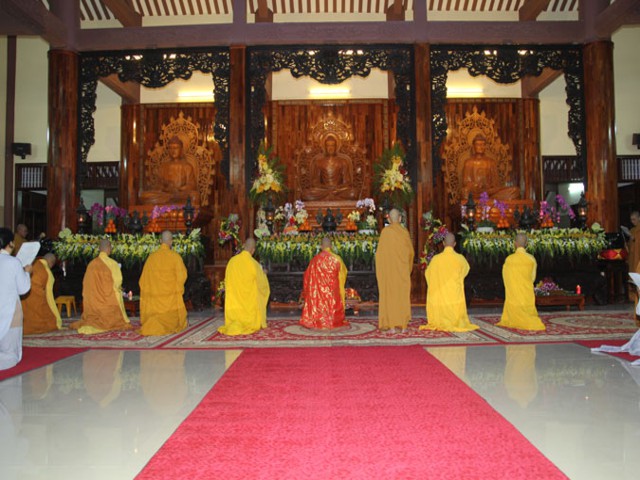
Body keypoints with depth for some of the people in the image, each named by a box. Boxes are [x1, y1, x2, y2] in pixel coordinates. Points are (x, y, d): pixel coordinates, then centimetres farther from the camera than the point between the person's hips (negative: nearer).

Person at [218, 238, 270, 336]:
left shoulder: (232, 261, -7)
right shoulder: (253, 264, -17)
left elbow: (227, 280, 7)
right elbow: (261, 282, -4)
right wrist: (263, 274, 17)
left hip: (234, 298, 3)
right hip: (250, 298, -3)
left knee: (236, 314, 16)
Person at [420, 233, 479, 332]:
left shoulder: (436, 259, -8)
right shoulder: (460, 258, -8)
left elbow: (427, 273, 11)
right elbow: (466, 269, 17)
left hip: (439, 297, 0)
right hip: (455, 297, 0)